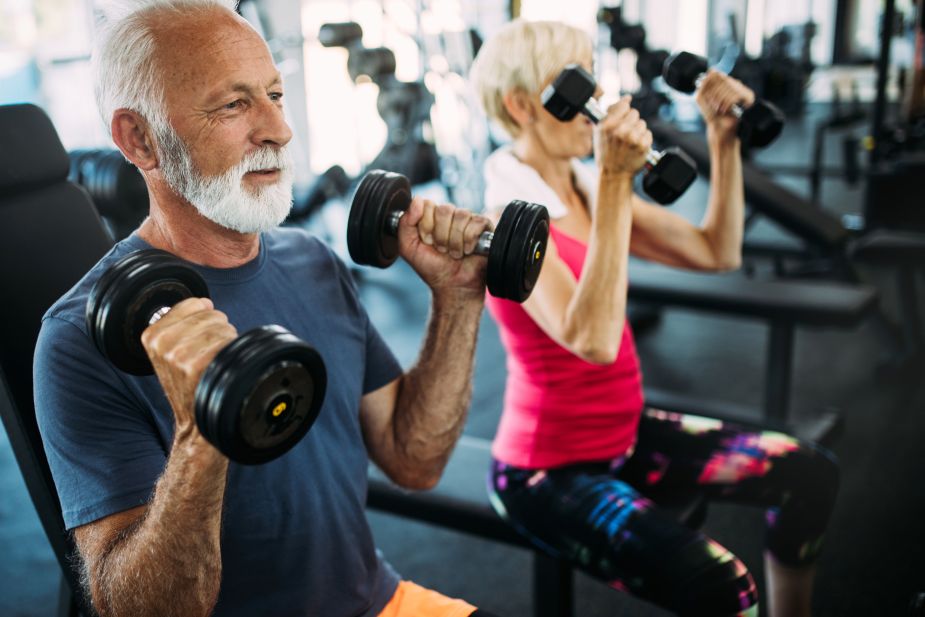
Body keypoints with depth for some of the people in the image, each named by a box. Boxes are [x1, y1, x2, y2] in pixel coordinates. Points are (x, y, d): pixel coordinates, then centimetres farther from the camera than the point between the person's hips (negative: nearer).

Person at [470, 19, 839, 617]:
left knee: (810, 474, 6)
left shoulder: (588, 189, 3)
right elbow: (593, 340, -36)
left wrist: (724, 138, -3)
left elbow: (717, 252, 6)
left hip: (626, 433, 8)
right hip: (549, 472, -8)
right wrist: (616, 182, -35)